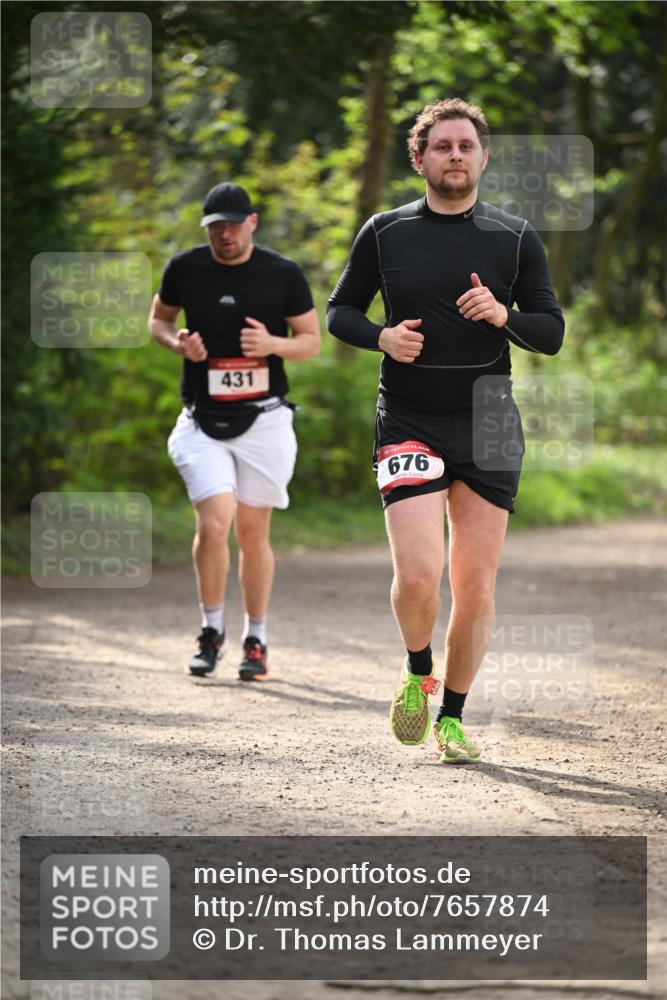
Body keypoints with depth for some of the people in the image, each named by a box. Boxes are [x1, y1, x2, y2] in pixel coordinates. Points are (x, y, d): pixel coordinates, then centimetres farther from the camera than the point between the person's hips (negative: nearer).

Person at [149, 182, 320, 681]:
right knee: (214, 523, -14)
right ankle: (212, 631, 5)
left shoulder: (283, 274, -1)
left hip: (263, 419, 0)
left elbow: (312, 341, 5)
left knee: (253, 532, 4)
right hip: (203, 421, 0)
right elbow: (158, 318, 17)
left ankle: (256, 640, 19)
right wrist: (177, 342, -6)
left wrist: (273, 344, -16)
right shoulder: (185, 269, 2)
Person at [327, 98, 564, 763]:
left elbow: (552, 334, 6)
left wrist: (504, 315, -15)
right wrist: (382, 336, -8)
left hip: (488, 429, 1)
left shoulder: (516, 239, 5)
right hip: (408, 425, -1)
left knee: (475, 587, 3)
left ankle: (452, 717, 19)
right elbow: (339, 311, 13)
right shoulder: (384, 233, 4)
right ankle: (417, 672, 14)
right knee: (418, 575, -16)